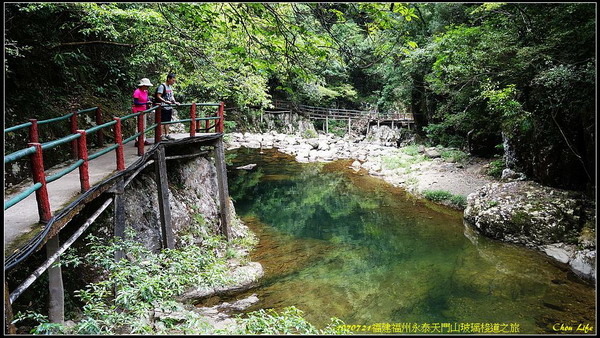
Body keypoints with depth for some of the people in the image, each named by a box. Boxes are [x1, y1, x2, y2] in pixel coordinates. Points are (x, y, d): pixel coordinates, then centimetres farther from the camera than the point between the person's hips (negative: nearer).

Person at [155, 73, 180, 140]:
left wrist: (175, 102, 5)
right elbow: (158, 97, -16)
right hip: (163, 107, -8)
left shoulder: (170, 87, 15)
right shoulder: (162, 86, -11)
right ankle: (162, 135, 0)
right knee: (162, 122, -4)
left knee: (167, 122, 13)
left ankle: (167, 135, 20)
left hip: (169, 107, 8)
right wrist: (165, 101, -28)